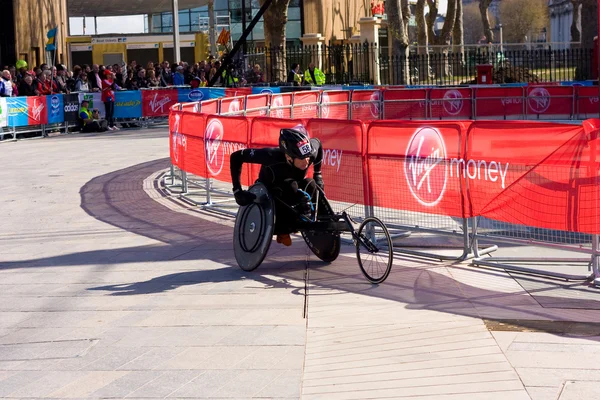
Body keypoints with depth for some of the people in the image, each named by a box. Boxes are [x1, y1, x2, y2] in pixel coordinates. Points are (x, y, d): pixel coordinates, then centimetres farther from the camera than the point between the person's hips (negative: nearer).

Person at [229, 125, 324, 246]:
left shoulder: (312, 148, -30)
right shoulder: (272, 155, -41)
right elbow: (236, 157, -33)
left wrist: (318, 174, -3)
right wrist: (237, 190, -34)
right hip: (270, 191, -4)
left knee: (311, 186, -29)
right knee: (291, 187, -36)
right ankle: (282, 230, -16)